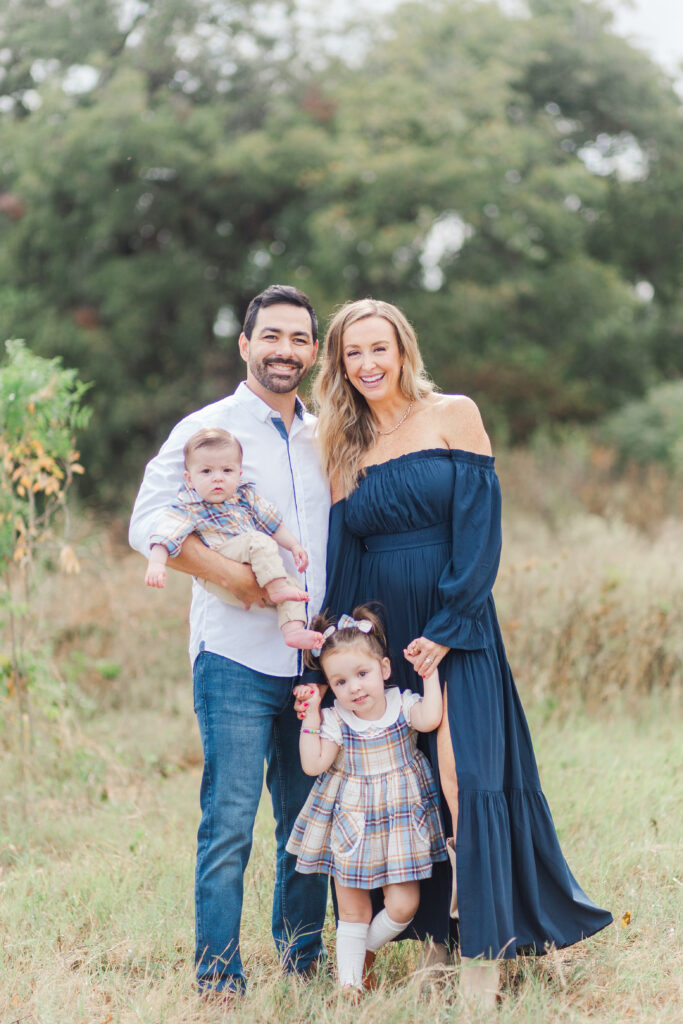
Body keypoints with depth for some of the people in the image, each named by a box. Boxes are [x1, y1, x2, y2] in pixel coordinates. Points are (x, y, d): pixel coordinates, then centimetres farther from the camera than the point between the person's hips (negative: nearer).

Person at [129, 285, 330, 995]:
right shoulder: (207, 429, -1)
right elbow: (147, 524, -10)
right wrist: (230, 575, -19)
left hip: (315, 659, 5)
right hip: (237, 656, -5)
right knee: (230, 818, -6)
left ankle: (302, 946, 26)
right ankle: (217, 966, 3)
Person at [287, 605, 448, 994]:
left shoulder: (402, 705, -7)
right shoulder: (335, 721, -6)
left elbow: (430, 719, -28)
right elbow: (313, 764, -13)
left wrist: (430, 672, -23)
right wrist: (311, 717, -14)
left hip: (399, 820, 0)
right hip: (351, 824, 0)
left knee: (403, 905, -3)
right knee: (352, 909, 7)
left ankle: (366, 952, 23)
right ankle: (349, 980, 16)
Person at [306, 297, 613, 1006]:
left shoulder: (453, 416, 0)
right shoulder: (344, 446, 11)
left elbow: (478, 528, -7)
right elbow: (340, 556, 8)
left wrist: (445, 629, -14)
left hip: (454, 630, -4)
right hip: (377, 633, 4)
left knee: (464, 781, -11)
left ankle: (481, 956, -8)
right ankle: (428, 939, 12)